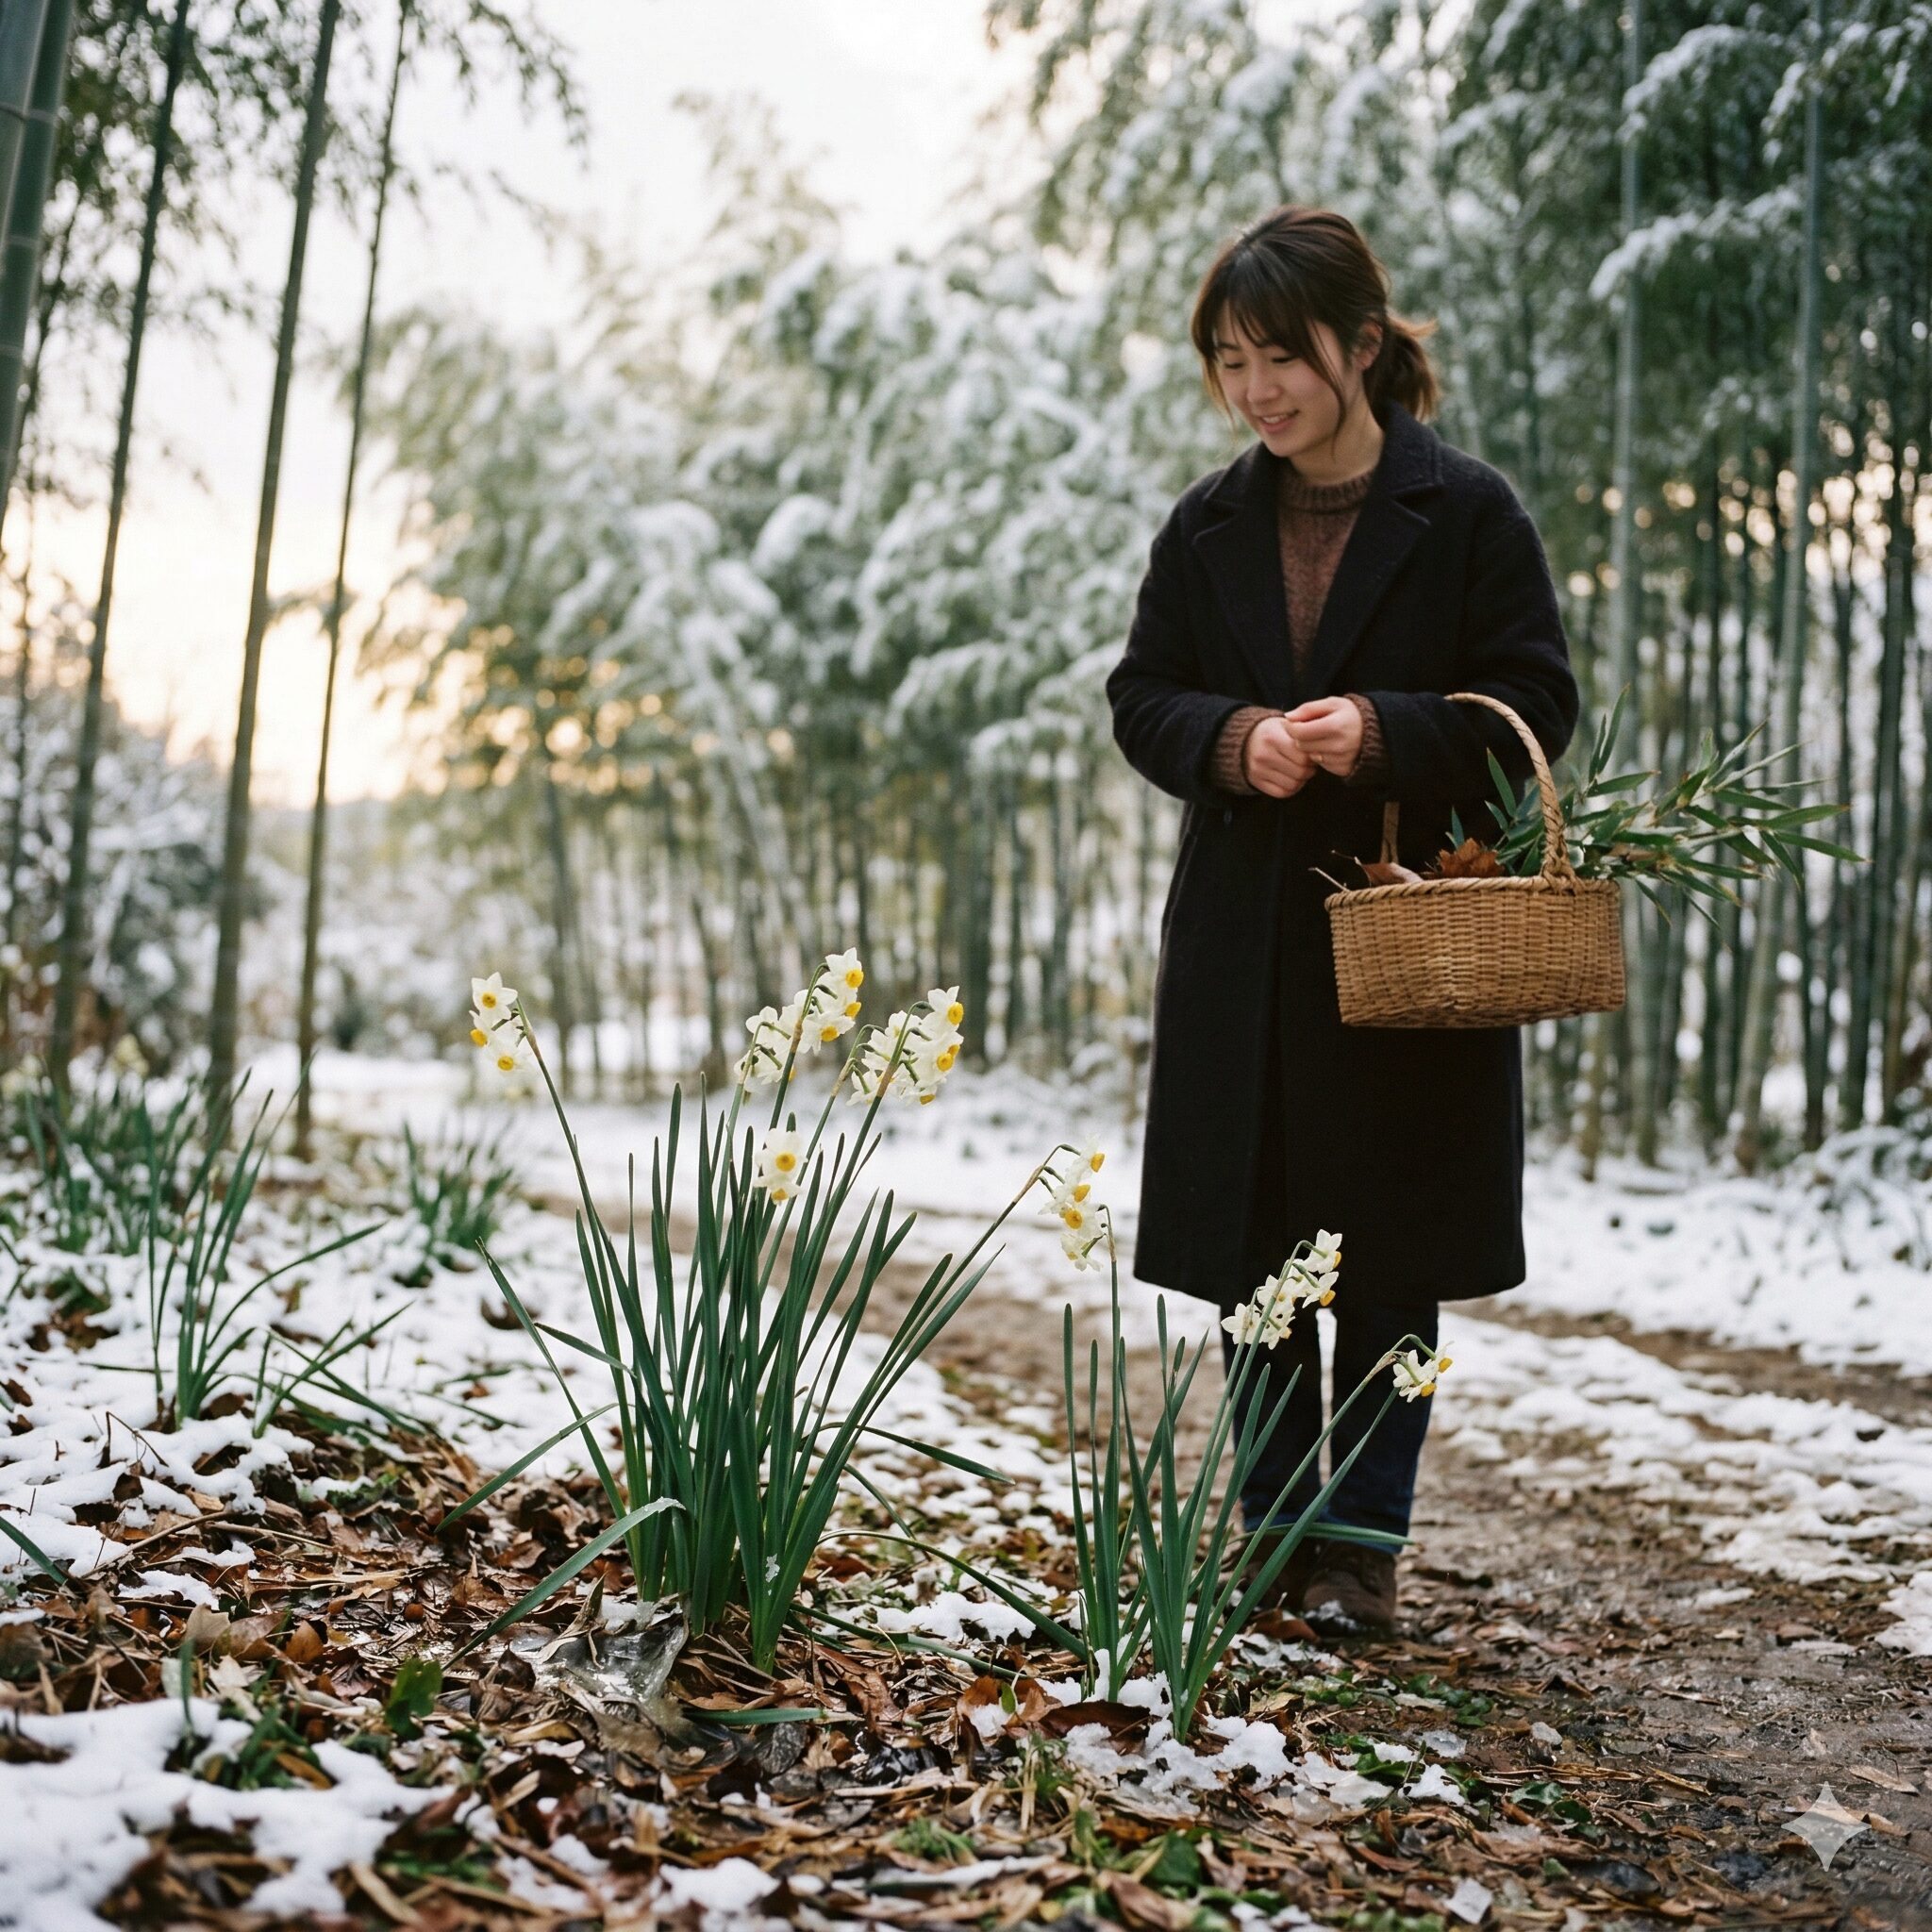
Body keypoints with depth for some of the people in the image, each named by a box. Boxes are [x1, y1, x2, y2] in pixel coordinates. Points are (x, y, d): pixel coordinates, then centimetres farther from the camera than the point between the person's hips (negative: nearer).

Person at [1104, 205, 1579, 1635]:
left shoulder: (1468, 511, -3)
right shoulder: (1210, 524, 9)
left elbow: (1536, 706, -4)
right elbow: (1141, 699, 10)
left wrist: (1381, 732, -21)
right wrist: (1233, 742, -12)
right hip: (1246, 942, 4)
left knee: (1390, 1263, 4)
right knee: (1252, 1259, 8)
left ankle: (1363, 1544, 17)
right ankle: (1277, 1527, 23)